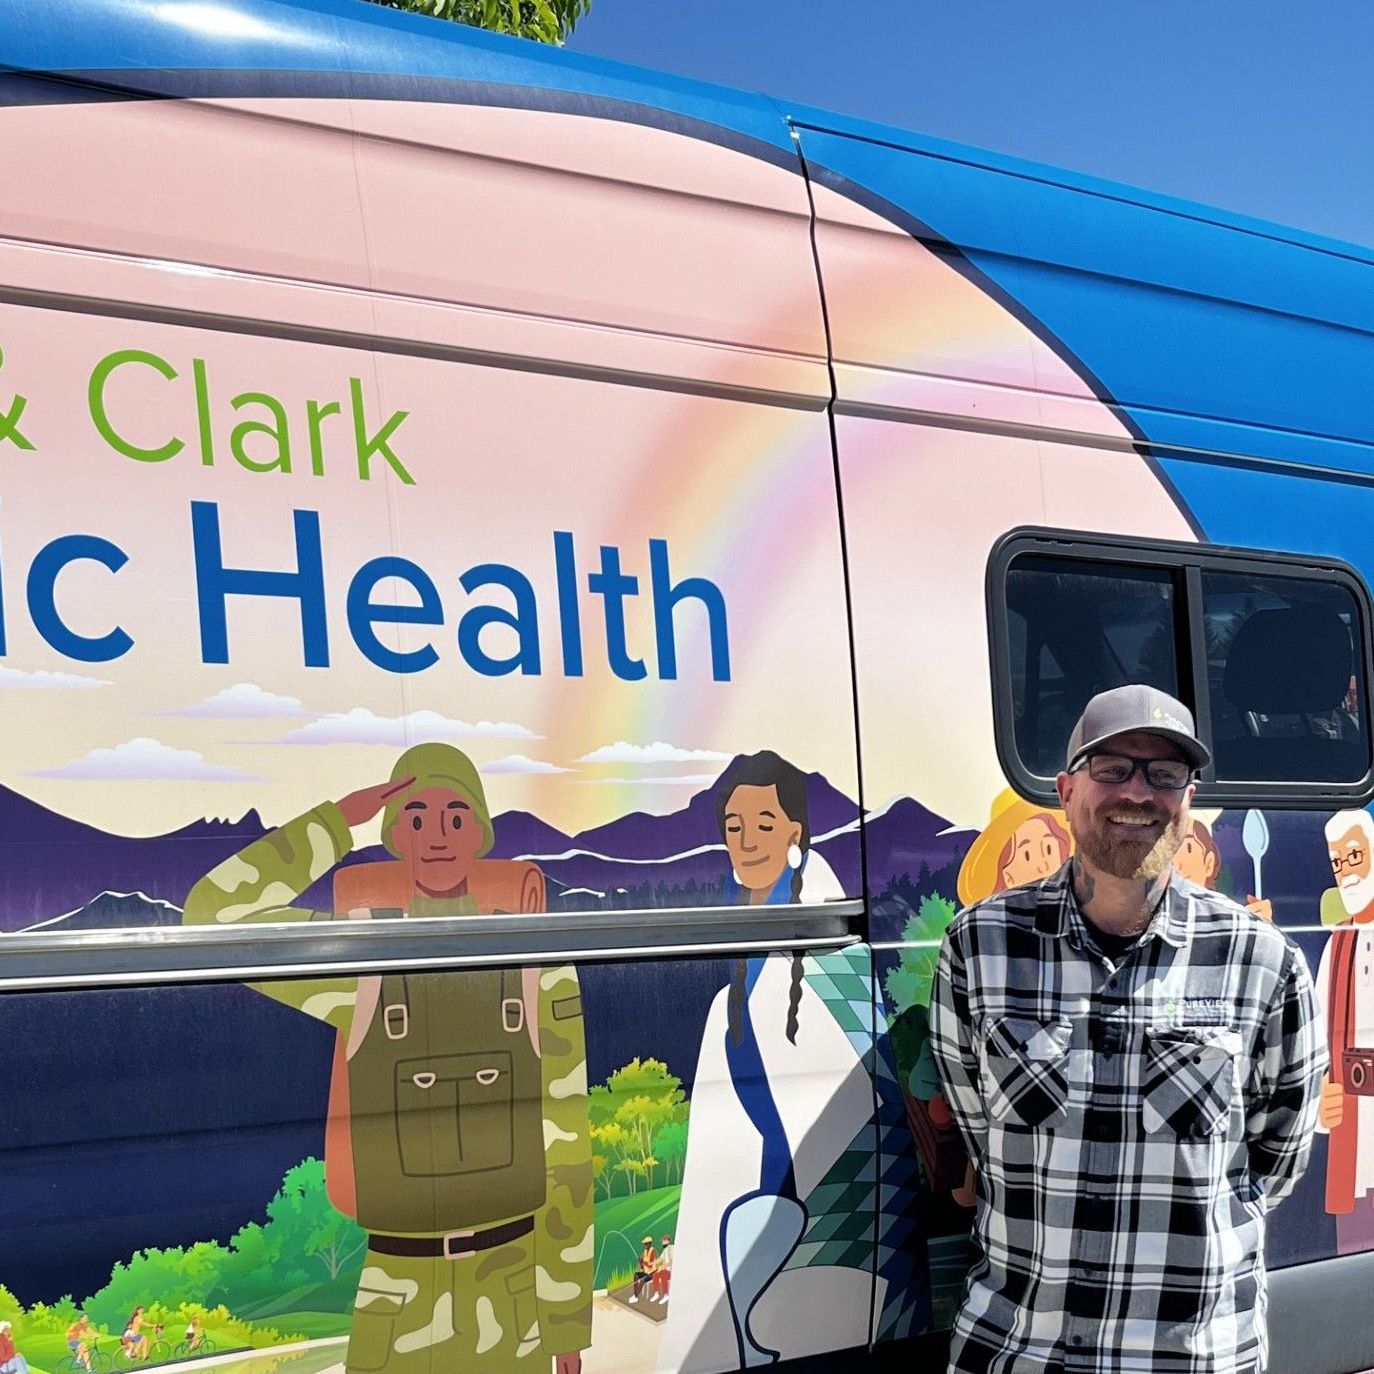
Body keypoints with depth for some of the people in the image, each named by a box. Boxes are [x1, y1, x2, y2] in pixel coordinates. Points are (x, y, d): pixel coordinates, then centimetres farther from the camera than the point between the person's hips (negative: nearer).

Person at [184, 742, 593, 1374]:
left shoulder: (536, 966, -3)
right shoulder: (361, 959, -5)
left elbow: (566, 1151, 1)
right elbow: (213, 913, -18)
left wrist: (568, 1321, 4)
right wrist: (337, 822, -13)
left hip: (514, 1298, 1)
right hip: (399, 1298, -1)